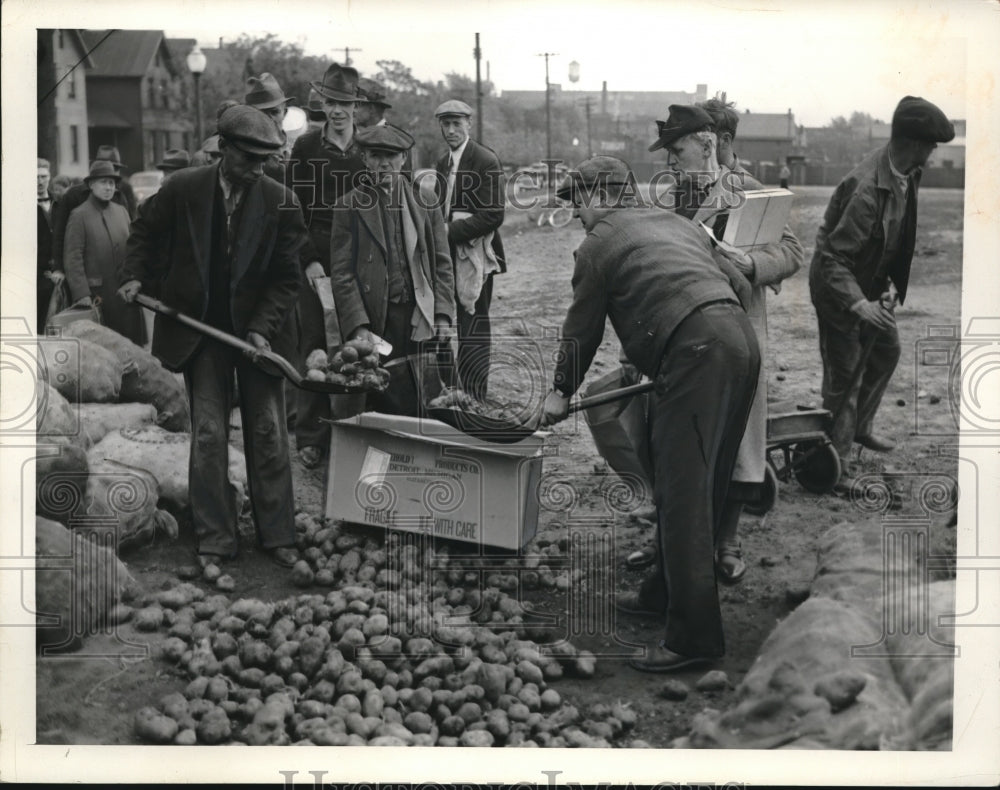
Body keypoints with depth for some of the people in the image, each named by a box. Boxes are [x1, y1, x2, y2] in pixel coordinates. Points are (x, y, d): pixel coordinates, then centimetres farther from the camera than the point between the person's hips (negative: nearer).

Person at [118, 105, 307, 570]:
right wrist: (135, 276, -2)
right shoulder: (183, 189, -6)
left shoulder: (280, 201, -8)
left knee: (268, 432, 3)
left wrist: (262, 329, -15)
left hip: (256, 329, 0)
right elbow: (145, 234, 12)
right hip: (200, 330, 0)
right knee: (208, 433, 0)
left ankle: (277, 536, 14)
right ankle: (214, 540, 9)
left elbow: (286, 278, -6)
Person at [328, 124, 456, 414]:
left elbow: (442, 265, 12)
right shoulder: (349, 206, 4)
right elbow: (341, 273, 0)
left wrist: (442, 314, 0)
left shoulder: (424, 201, 12)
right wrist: (358, 325, -10)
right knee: (383, 403, -4)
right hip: (376, 322, -2)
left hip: (422, 320, 2)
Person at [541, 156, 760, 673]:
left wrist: (561, 392, 28)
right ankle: (666, 591, 31)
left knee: (682, 491, -7)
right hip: (740, 340, 9)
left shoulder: (599, 243, 8)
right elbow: (739, 286, 27)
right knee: (700, 485, 17)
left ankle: (693, 634, -8)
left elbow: (582, 330, 14)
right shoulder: (675, 223, 28)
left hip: (695, 353, -9)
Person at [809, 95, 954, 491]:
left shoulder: (906, 174, -6)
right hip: (840, 287, -9)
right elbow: (832, 256, -32)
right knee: (845, 376, -3)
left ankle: (861, 426, 43)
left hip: (871, 283, 9)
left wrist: (891, 281, -1)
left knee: (886, 350, 23)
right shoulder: (866, 190, -34)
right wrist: (858, 304, -42)